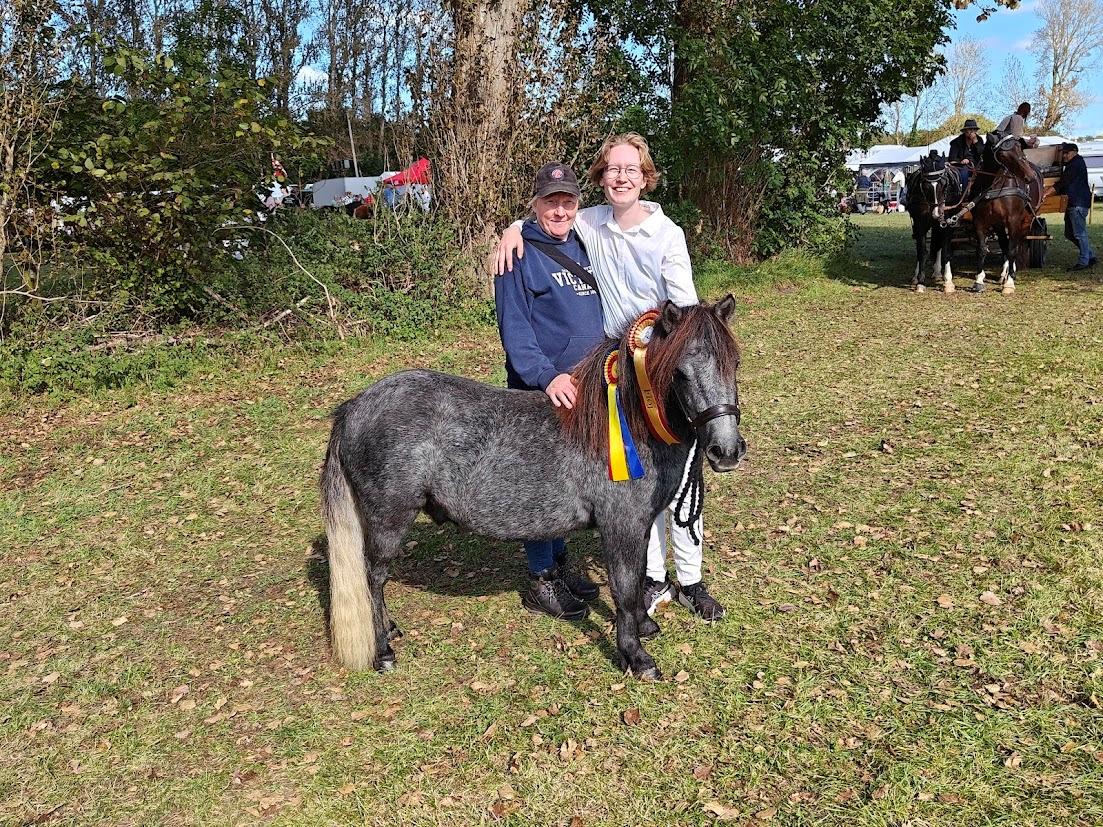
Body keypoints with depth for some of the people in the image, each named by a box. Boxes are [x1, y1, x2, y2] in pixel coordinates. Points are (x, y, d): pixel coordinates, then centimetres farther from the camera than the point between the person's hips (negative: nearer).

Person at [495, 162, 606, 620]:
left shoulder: (582, 246, 12)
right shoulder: (520, 253, -11)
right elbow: (514, 327, -18)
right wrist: (547, 375, -30)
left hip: (587, 387, 8)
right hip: (540, 392, -7)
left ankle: (559, 565, 33)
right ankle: (539, 582, 15)